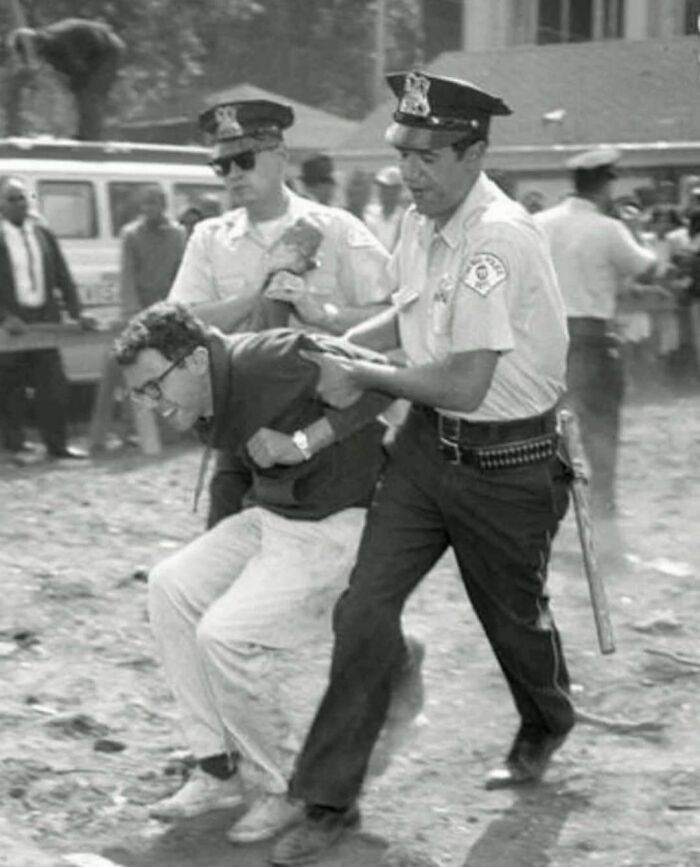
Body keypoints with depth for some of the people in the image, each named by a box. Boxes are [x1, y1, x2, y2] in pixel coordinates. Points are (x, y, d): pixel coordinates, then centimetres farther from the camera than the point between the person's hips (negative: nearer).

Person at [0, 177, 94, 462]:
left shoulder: (43, 234, 9)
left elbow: (63, 278, 9)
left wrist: (77, 312, -1)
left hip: (45, 320, 3)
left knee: (53, 385, 3)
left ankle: (57, 444, 12)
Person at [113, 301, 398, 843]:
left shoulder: (271, 359, -23)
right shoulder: (209, 407, 4)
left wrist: (302, 442, -25)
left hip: (337, 525, -9)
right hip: (269, 514, 9)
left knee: (226, 634, -18)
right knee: (171, 586, 0)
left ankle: (285, 789, 3)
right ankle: (219, 770, 7)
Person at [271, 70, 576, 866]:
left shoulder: (498, 239, -24)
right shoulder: (422, 222, 2)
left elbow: (465, 384, -26)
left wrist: (363, 377, -14)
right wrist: (333, 349, 5)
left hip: (505, 462, -6)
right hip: (426, 443, 6)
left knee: (513, 614, 16)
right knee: (365, 607, -4)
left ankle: (546, 725, 50)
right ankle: (329, 801, 4)